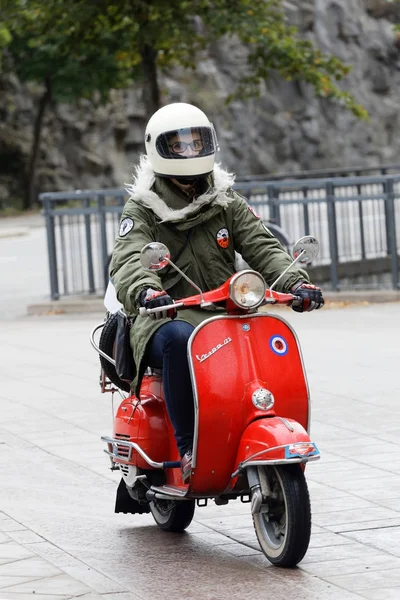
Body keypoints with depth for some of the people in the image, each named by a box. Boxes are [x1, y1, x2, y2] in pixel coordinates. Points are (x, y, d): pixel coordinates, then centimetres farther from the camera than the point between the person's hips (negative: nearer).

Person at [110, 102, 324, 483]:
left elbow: (261, 246, 4)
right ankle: (188, 448, -33)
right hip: (165, 319, -4)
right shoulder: (142, 210, 4)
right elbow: (127, 260, -15)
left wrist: (294, 281, -18)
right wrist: (146, 291, -39)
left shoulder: (227, 204, 17)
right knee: (179, 339, -38)